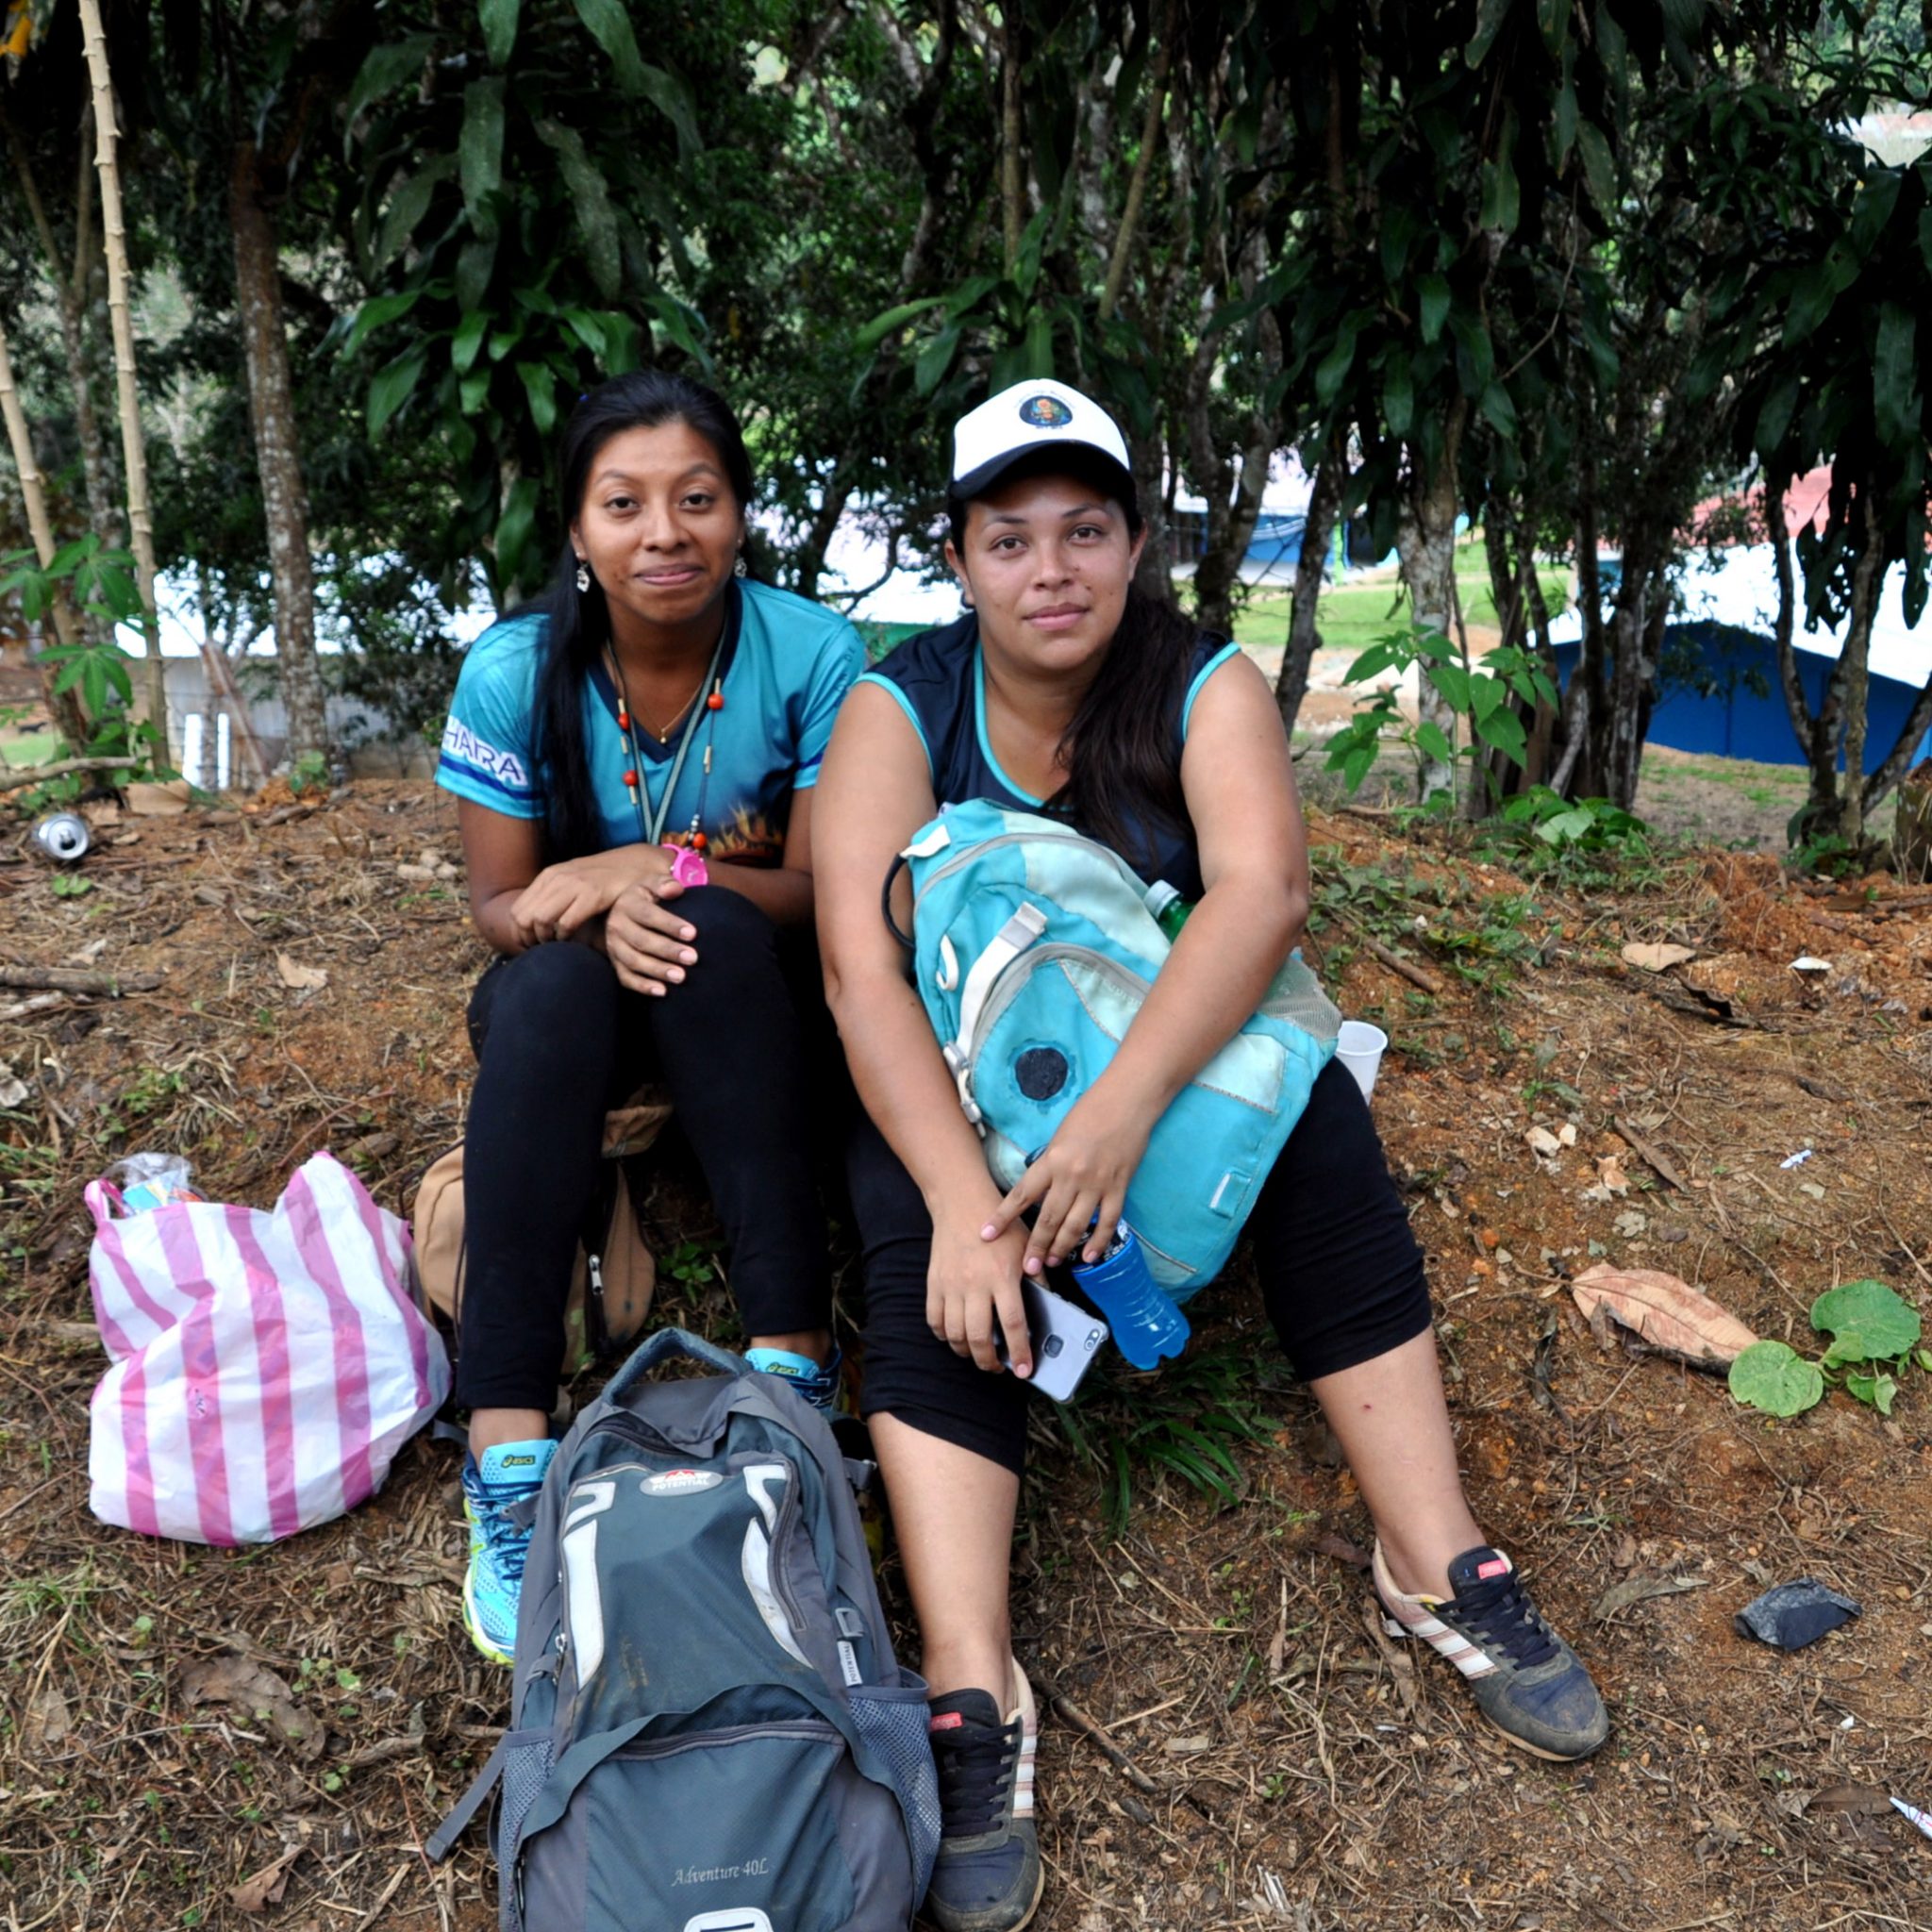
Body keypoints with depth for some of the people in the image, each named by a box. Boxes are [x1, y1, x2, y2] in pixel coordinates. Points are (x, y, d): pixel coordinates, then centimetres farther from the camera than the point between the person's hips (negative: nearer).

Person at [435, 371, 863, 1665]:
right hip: (578, 1007, 1)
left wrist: (653, 869, -29)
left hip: (757, 995, -1)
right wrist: (594, 915, -29)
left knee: (710, 932, -35)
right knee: (553, 985, -34)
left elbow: (821, 893, -14)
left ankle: (796, 1353, -35)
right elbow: (499, 907, -6)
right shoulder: (514, 671, -12)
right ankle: (507, 1451, -39)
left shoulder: (814, 654, -16)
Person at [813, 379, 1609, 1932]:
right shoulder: (899, 707, -12)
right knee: (920, 1231, -31)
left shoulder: (1207, 688, -9)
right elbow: (860, 966, -23)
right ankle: (972, 1692, -35)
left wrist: (1122, 1107, -44)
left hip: (1174, 1056, 1)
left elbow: (1263, 885, -28)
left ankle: (1438, 1565, -24)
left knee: (1317, 1113, -27)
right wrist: (963, 1195, -38)